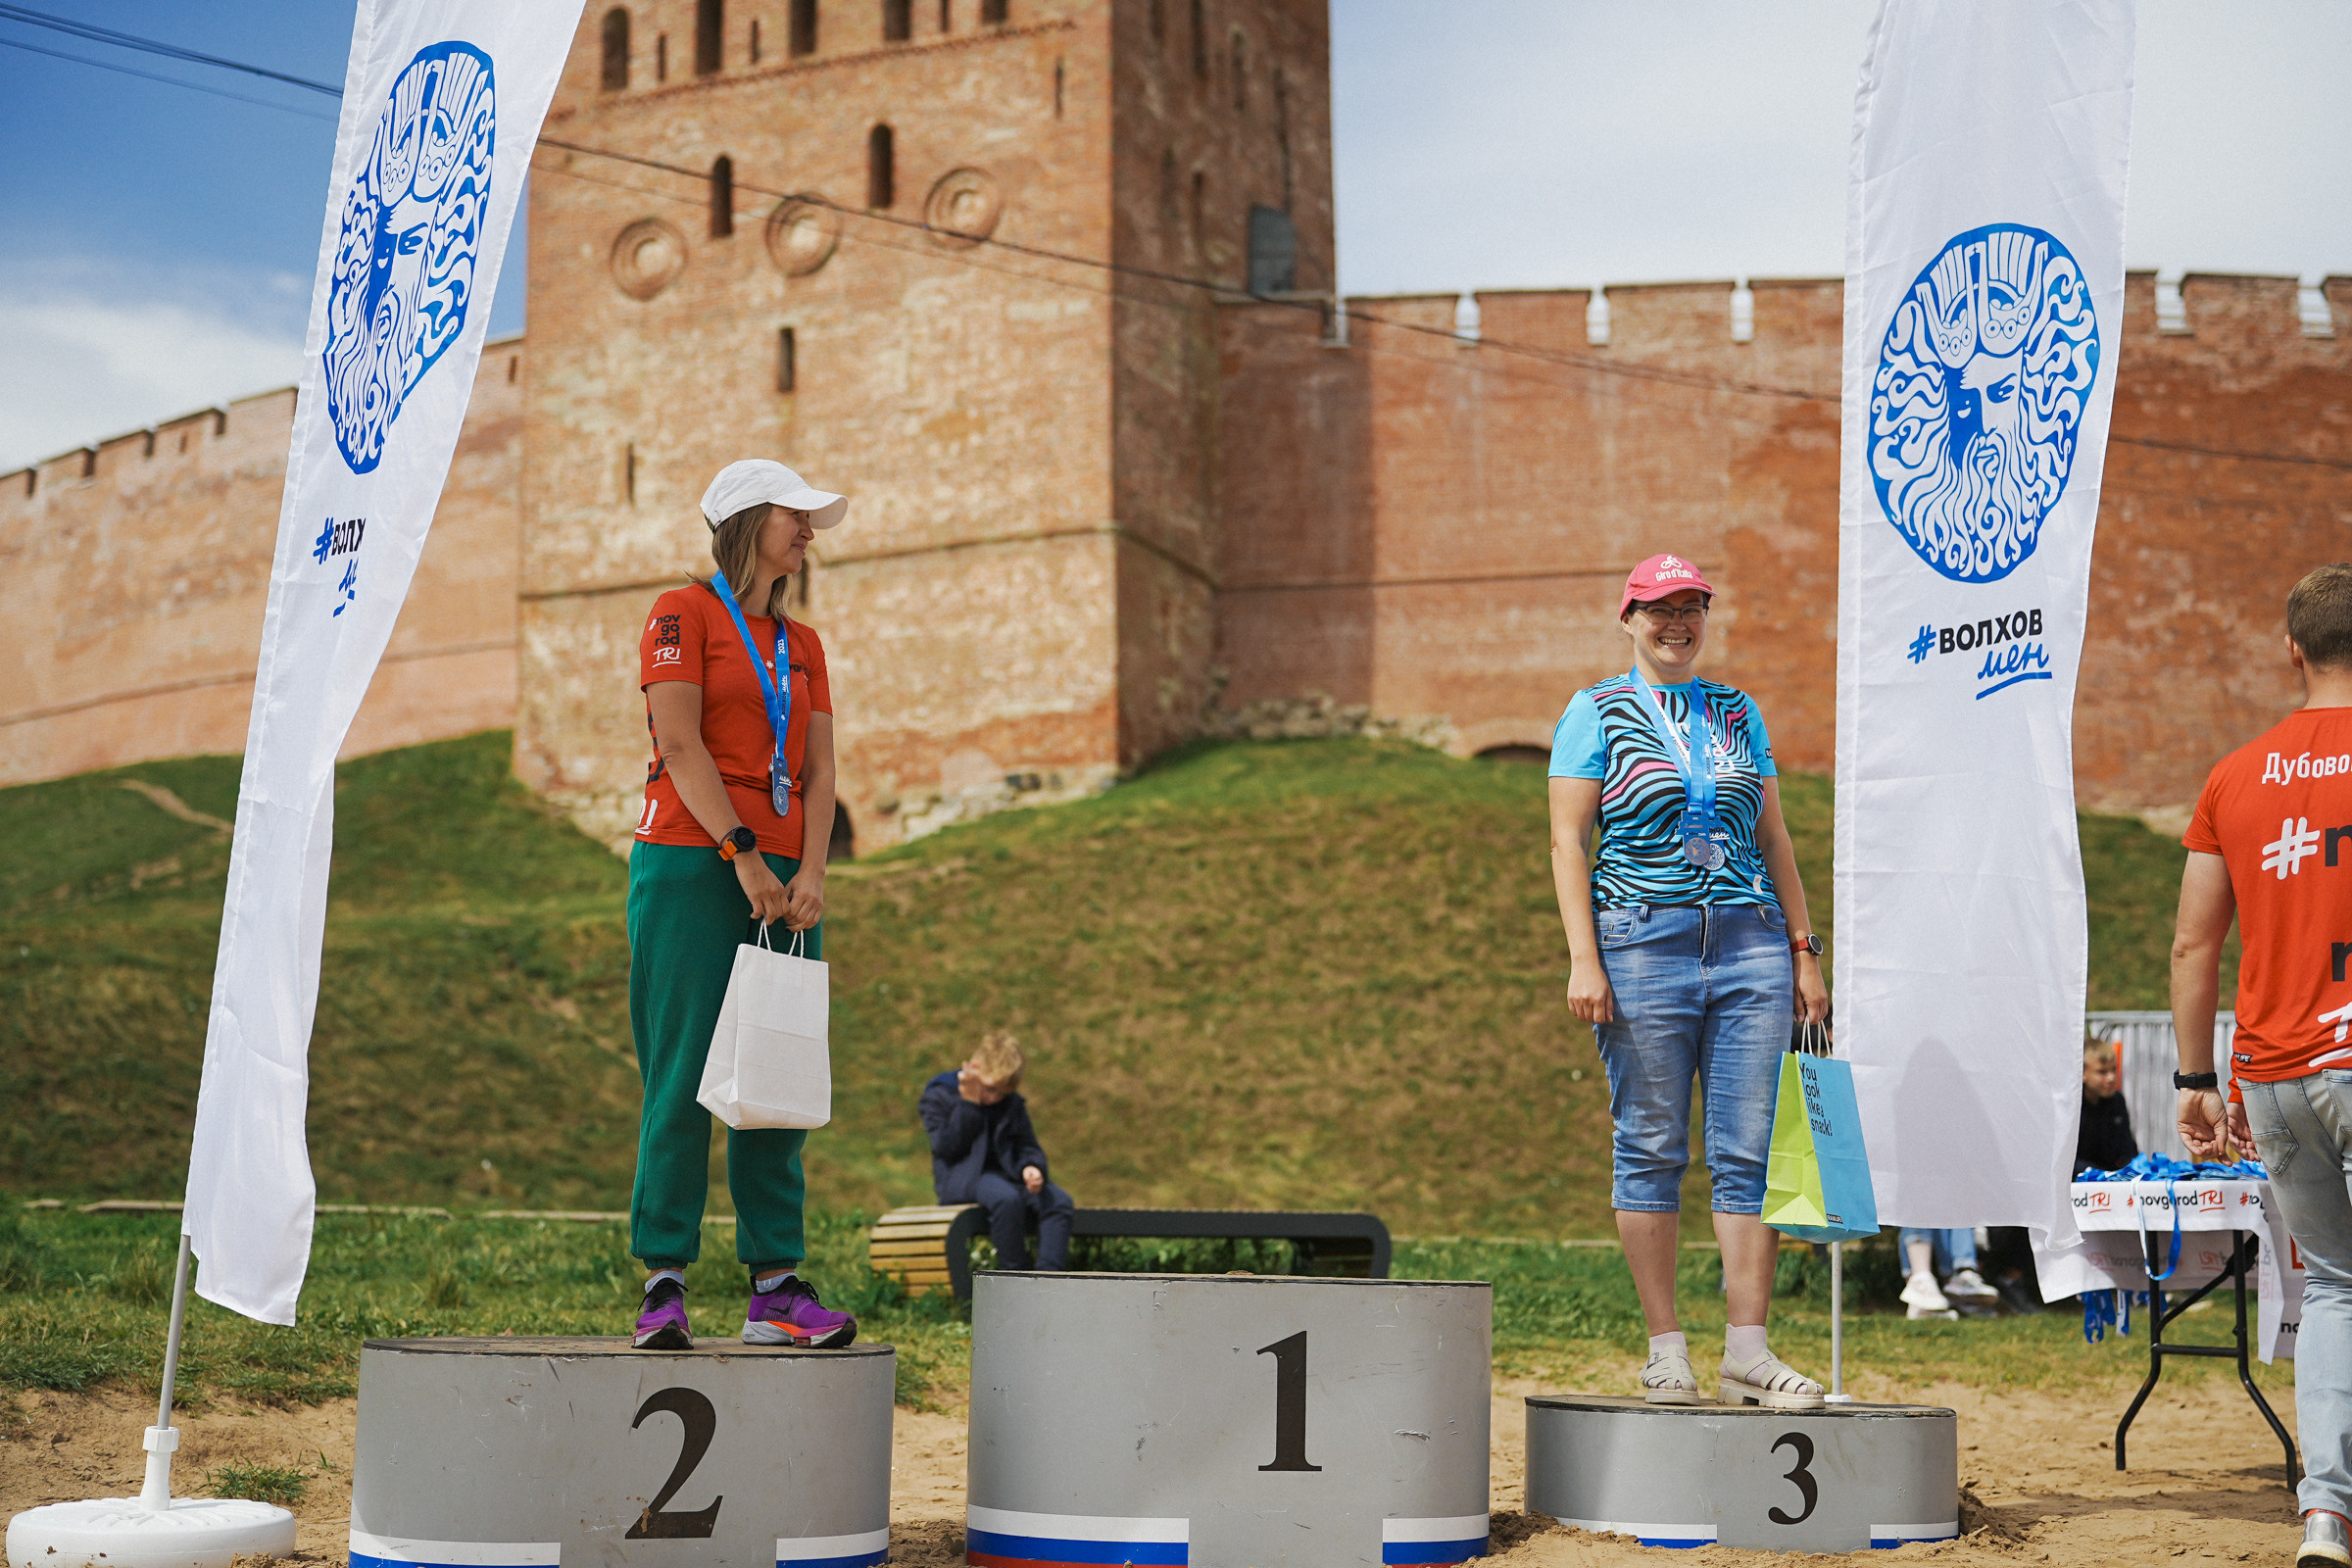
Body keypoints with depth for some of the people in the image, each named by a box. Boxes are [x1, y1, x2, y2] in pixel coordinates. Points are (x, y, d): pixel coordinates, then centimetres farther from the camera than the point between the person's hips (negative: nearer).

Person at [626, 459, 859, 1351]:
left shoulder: (802, 645, 21)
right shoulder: (683, 613, 3)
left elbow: (818, 769, 11)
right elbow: (680, 744, -8)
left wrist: (810, 872, -5)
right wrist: (743, 855, -15)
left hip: (782, 878, 6)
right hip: (691, 865, -6)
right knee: (684, 1076, -8)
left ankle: (775, 1286, 2)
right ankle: (664, 1285, -4)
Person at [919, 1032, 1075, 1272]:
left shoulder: (1013, 1103, 13)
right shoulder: (939, 1096, 0)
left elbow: (1027, 1146, 11)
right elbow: (946, 1148, -11)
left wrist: (1031, 1167, -13)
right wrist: (969, 1105, -15)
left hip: (1005, 1174, 6)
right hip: (962, 1177, -5)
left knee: (1059, 1201, -21)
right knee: (1008, 1198, -38)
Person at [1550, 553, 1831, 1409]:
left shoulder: (1740, 713, 18)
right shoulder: (1597, 711, 6)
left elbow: (1773, 838, 19)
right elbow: (1568, 839, -1)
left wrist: (1804, 949, 12)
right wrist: (1583, 957, -10)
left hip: (1750, 946, 4)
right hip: (1642, 943, -3)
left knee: (1750, 1152, -1)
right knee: (1651, 1149, -1)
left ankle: (1748, 1349, 2)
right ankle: (1666, 1349, 6)